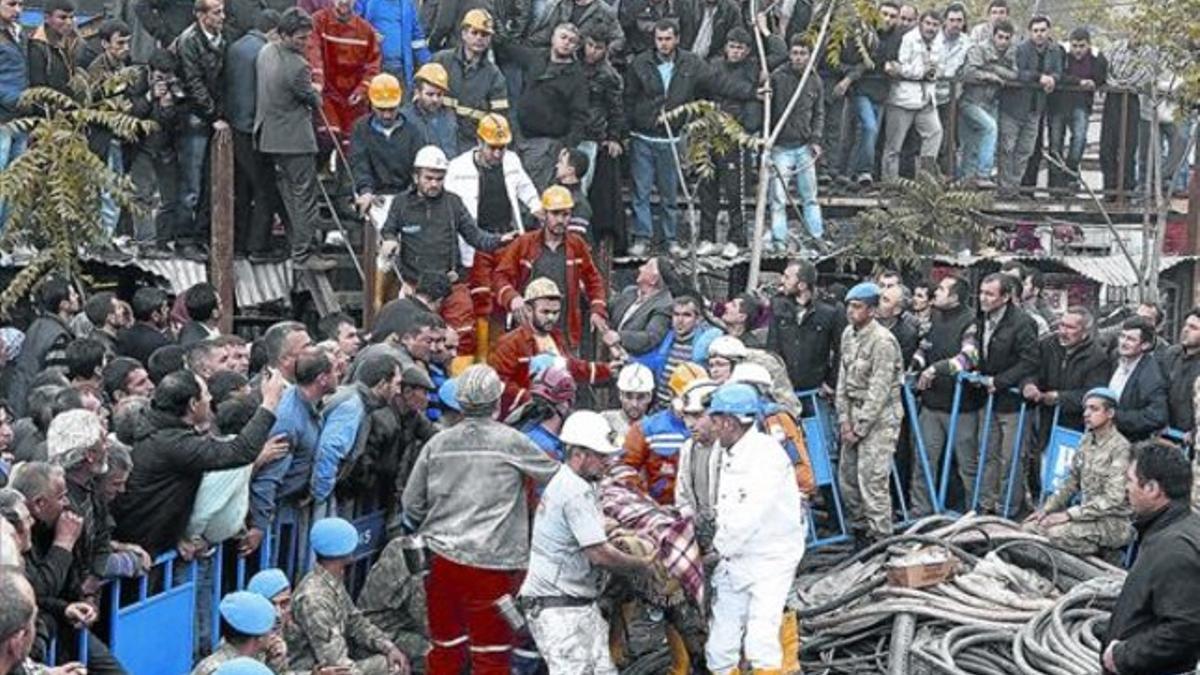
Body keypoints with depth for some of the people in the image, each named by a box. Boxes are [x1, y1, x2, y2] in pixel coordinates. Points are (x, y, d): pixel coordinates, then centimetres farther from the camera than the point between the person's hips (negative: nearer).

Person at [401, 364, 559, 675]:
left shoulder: (438, 443, 5)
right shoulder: (511, 442, -6)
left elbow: (412, 503, 10)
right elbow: (553, 475, 6)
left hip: (441, 557, 4)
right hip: (491, 563, -4)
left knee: (445, 647, 16)